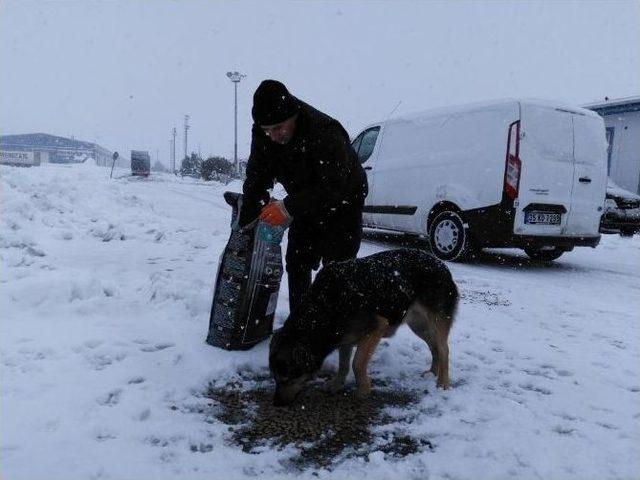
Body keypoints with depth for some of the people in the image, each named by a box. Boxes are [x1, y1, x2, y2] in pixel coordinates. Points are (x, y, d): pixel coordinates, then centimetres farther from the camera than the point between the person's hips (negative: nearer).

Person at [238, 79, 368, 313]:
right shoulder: (262, 133, -16)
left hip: (343, 201, -6)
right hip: (306, 203, 6)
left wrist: (288, 207, -44)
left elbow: (333, 188, -38)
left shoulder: (326, 133, -36)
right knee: (296, 263, 7)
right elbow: (256, 182, -12)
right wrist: (246, 226, -19)